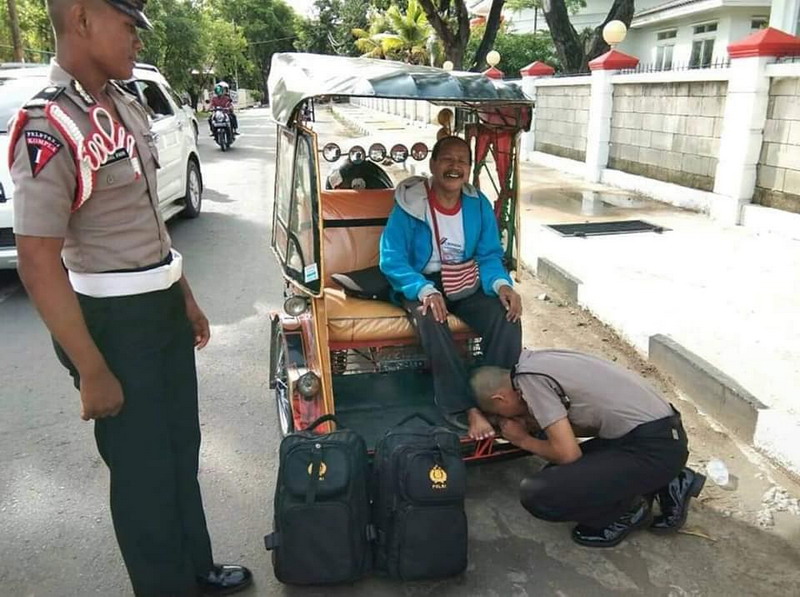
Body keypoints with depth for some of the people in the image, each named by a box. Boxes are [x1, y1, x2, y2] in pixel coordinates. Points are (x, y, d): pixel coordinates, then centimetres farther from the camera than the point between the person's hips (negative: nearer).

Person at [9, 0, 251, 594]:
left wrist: (185, 296, 15)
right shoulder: (48, 129, -20)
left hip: (163, 307, 8)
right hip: (111, 321, -8)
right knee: (144, 467, 10)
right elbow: (38, 263, -21)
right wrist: (92, 371, -19)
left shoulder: (126, 106, 6)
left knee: (181, 447, 21)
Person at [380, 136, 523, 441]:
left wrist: (502, 285, -19)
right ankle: (465, 409, -30)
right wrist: (425, 291, -31)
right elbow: (392, 260, -15)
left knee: (507, 317, -23)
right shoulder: (409, 205, -12)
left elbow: (489, 255, 3)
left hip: (467, 283, 4)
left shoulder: (479, 204, 1)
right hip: (421, 284, -3)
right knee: (431, 320, -36)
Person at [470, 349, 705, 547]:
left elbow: (568, 454, -14)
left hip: (653, 447, -10)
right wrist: (533, 424, 12)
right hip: (664, 432, 10)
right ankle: (667, 484, 17)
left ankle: (628, 511, 5)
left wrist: (524, 440, 3)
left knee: (536, 494, -16)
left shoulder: (530, 379, -14)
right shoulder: (539, 362, 13)